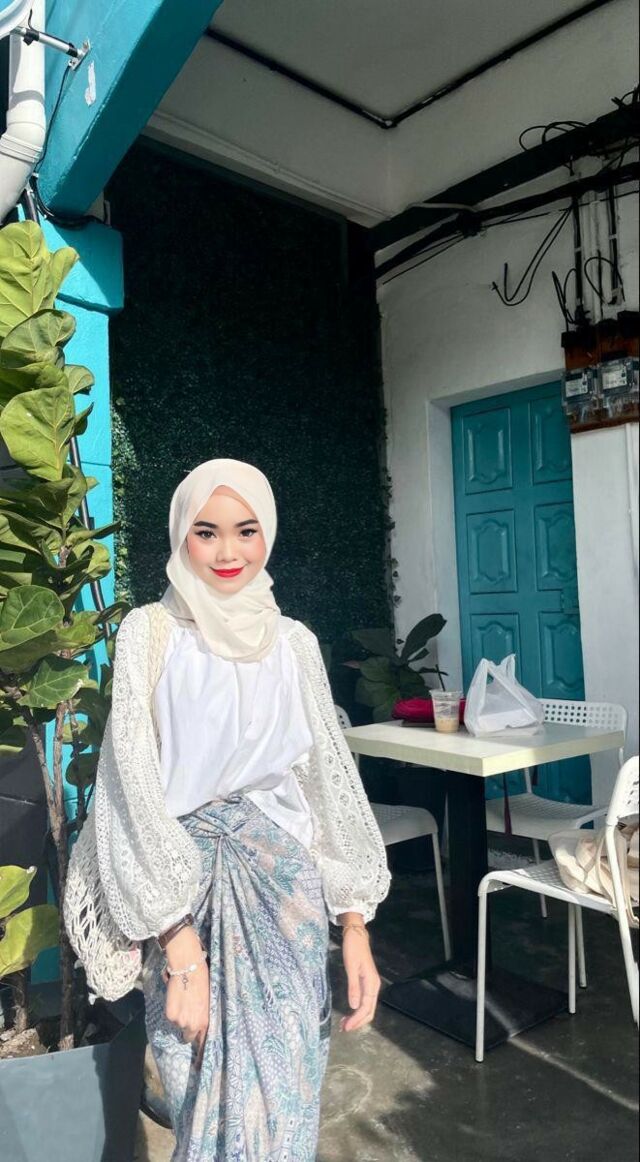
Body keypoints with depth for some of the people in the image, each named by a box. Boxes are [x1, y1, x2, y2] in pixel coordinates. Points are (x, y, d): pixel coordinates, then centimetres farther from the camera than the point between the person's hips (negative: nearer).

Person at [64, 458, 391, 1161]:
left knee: (287, 1099, 8)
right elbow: (135, 782, -10)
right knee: (204, 1097, 7)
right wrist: (180, 941, -16)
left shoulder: (293, 642, 4)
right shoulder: (150, 633, -5)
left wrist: (355, 926, -1)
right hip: (187, 880, -2)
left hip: (285, 875, 3)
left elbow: (329, 775, 4)